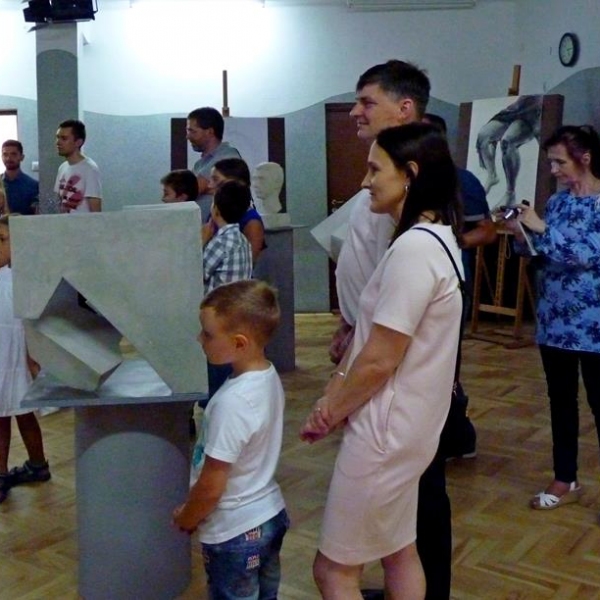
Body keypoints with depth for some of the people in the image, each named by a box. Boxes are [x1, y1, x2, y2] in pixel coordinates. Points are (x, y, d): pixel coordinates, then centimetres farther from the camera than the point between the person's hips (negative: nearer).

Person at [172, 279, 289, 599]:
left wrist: (185, 519, -4)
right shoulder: (269, 376, -5)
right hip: (271, 514, 8)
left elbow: (211, 487, -23)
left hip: (235, 532, -8)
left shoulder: (232, 402, -30)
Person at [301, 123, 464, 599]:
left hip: (385, 430, -10)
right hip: (404, 425, 10)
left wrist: (330, 413, -7)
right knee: (399, 552, 22)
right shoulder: (437, 238, 8)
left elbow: (378, 362, -23)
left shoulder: (414, 247, -25)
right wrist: (334, 396, 2)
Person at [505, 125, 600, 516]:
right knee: (561, 402, 14)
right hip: (555, 321, 6)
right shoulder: (557, 201, 9)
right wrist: (522, 237, -7)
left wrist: (541, 229, -17)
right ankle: (566, 480, 27)